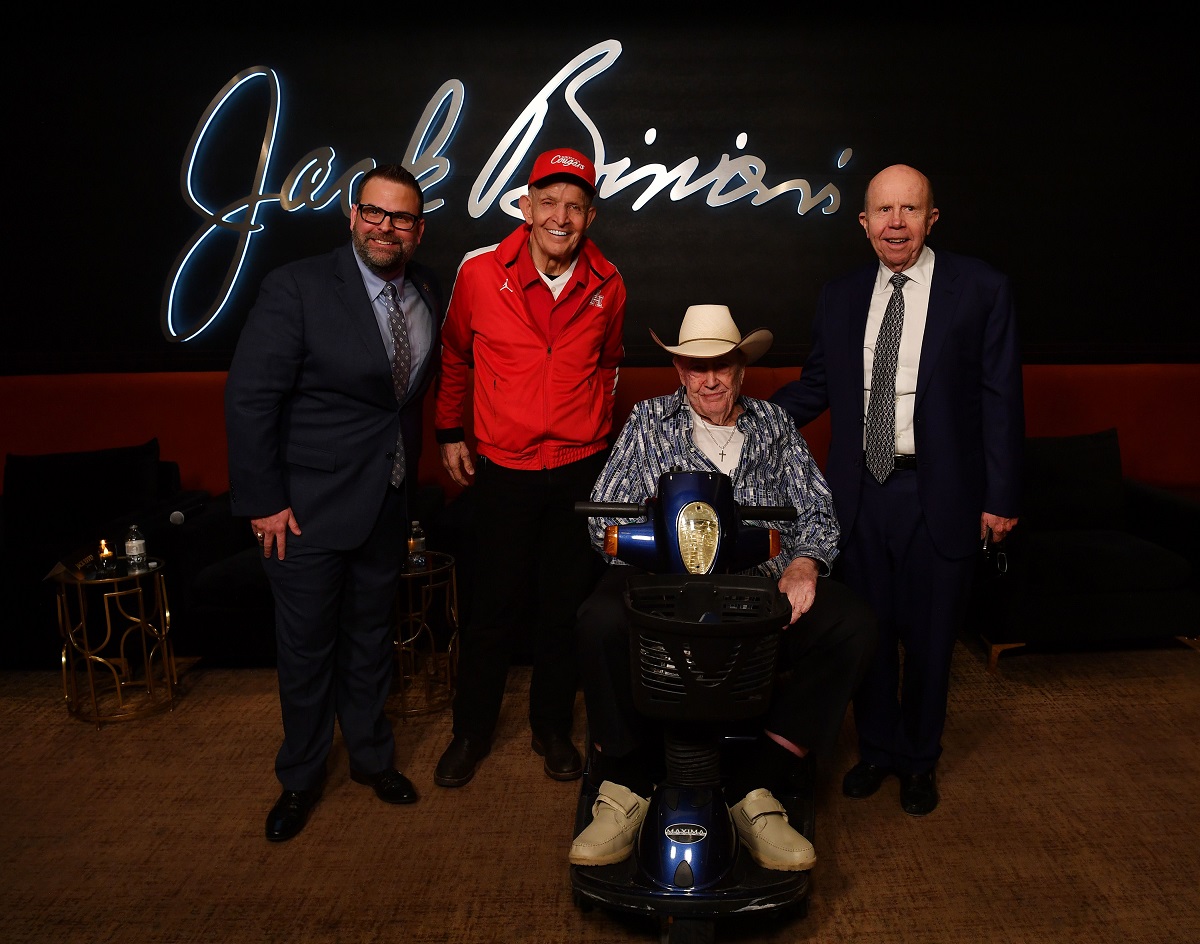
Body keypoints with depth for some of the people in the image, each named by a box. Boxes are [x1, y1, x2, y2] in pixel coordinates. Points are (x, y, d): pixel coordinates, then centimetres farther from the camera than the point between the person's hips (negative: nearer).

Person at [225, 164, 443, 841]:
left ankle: (373, 756, 40)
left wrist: (411, 477, 8)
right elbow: (250, 398, -14)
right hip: (308, 507, -4)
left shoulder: (428, 293, 2)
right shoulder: (298, 288, -14)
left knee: (372, 636, 19)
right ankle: (301, 778, 32)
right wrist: (264, 502, -14)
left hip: (389, 503, 5)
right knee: (307, 646, 10)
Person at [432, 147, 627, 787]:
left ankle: (552, 727, 31)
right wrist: (448, 431, 10)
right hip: (502, 469, -1)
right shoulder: (480, 273, -6)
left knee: (565, 606, 11)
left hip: (581, 469, 2)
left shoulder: (606, 286, 0)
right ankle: (471, 731, 29)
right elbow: (454, 355, 9)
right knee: (494, 607, 7)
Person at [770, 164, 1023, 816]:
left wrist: (1000, 498, -7)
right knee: (867, 632, 14)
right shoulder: (840, 297, 7)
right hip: (859, 494, 3)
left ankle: (919, 760, 34)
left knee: (929, 636, 11)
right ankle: (876, 749, 36)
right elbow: (815, 390, 10)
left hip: (939, 496, -2)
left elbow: (1000, 399, -4)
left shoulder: (980, 290, -4)